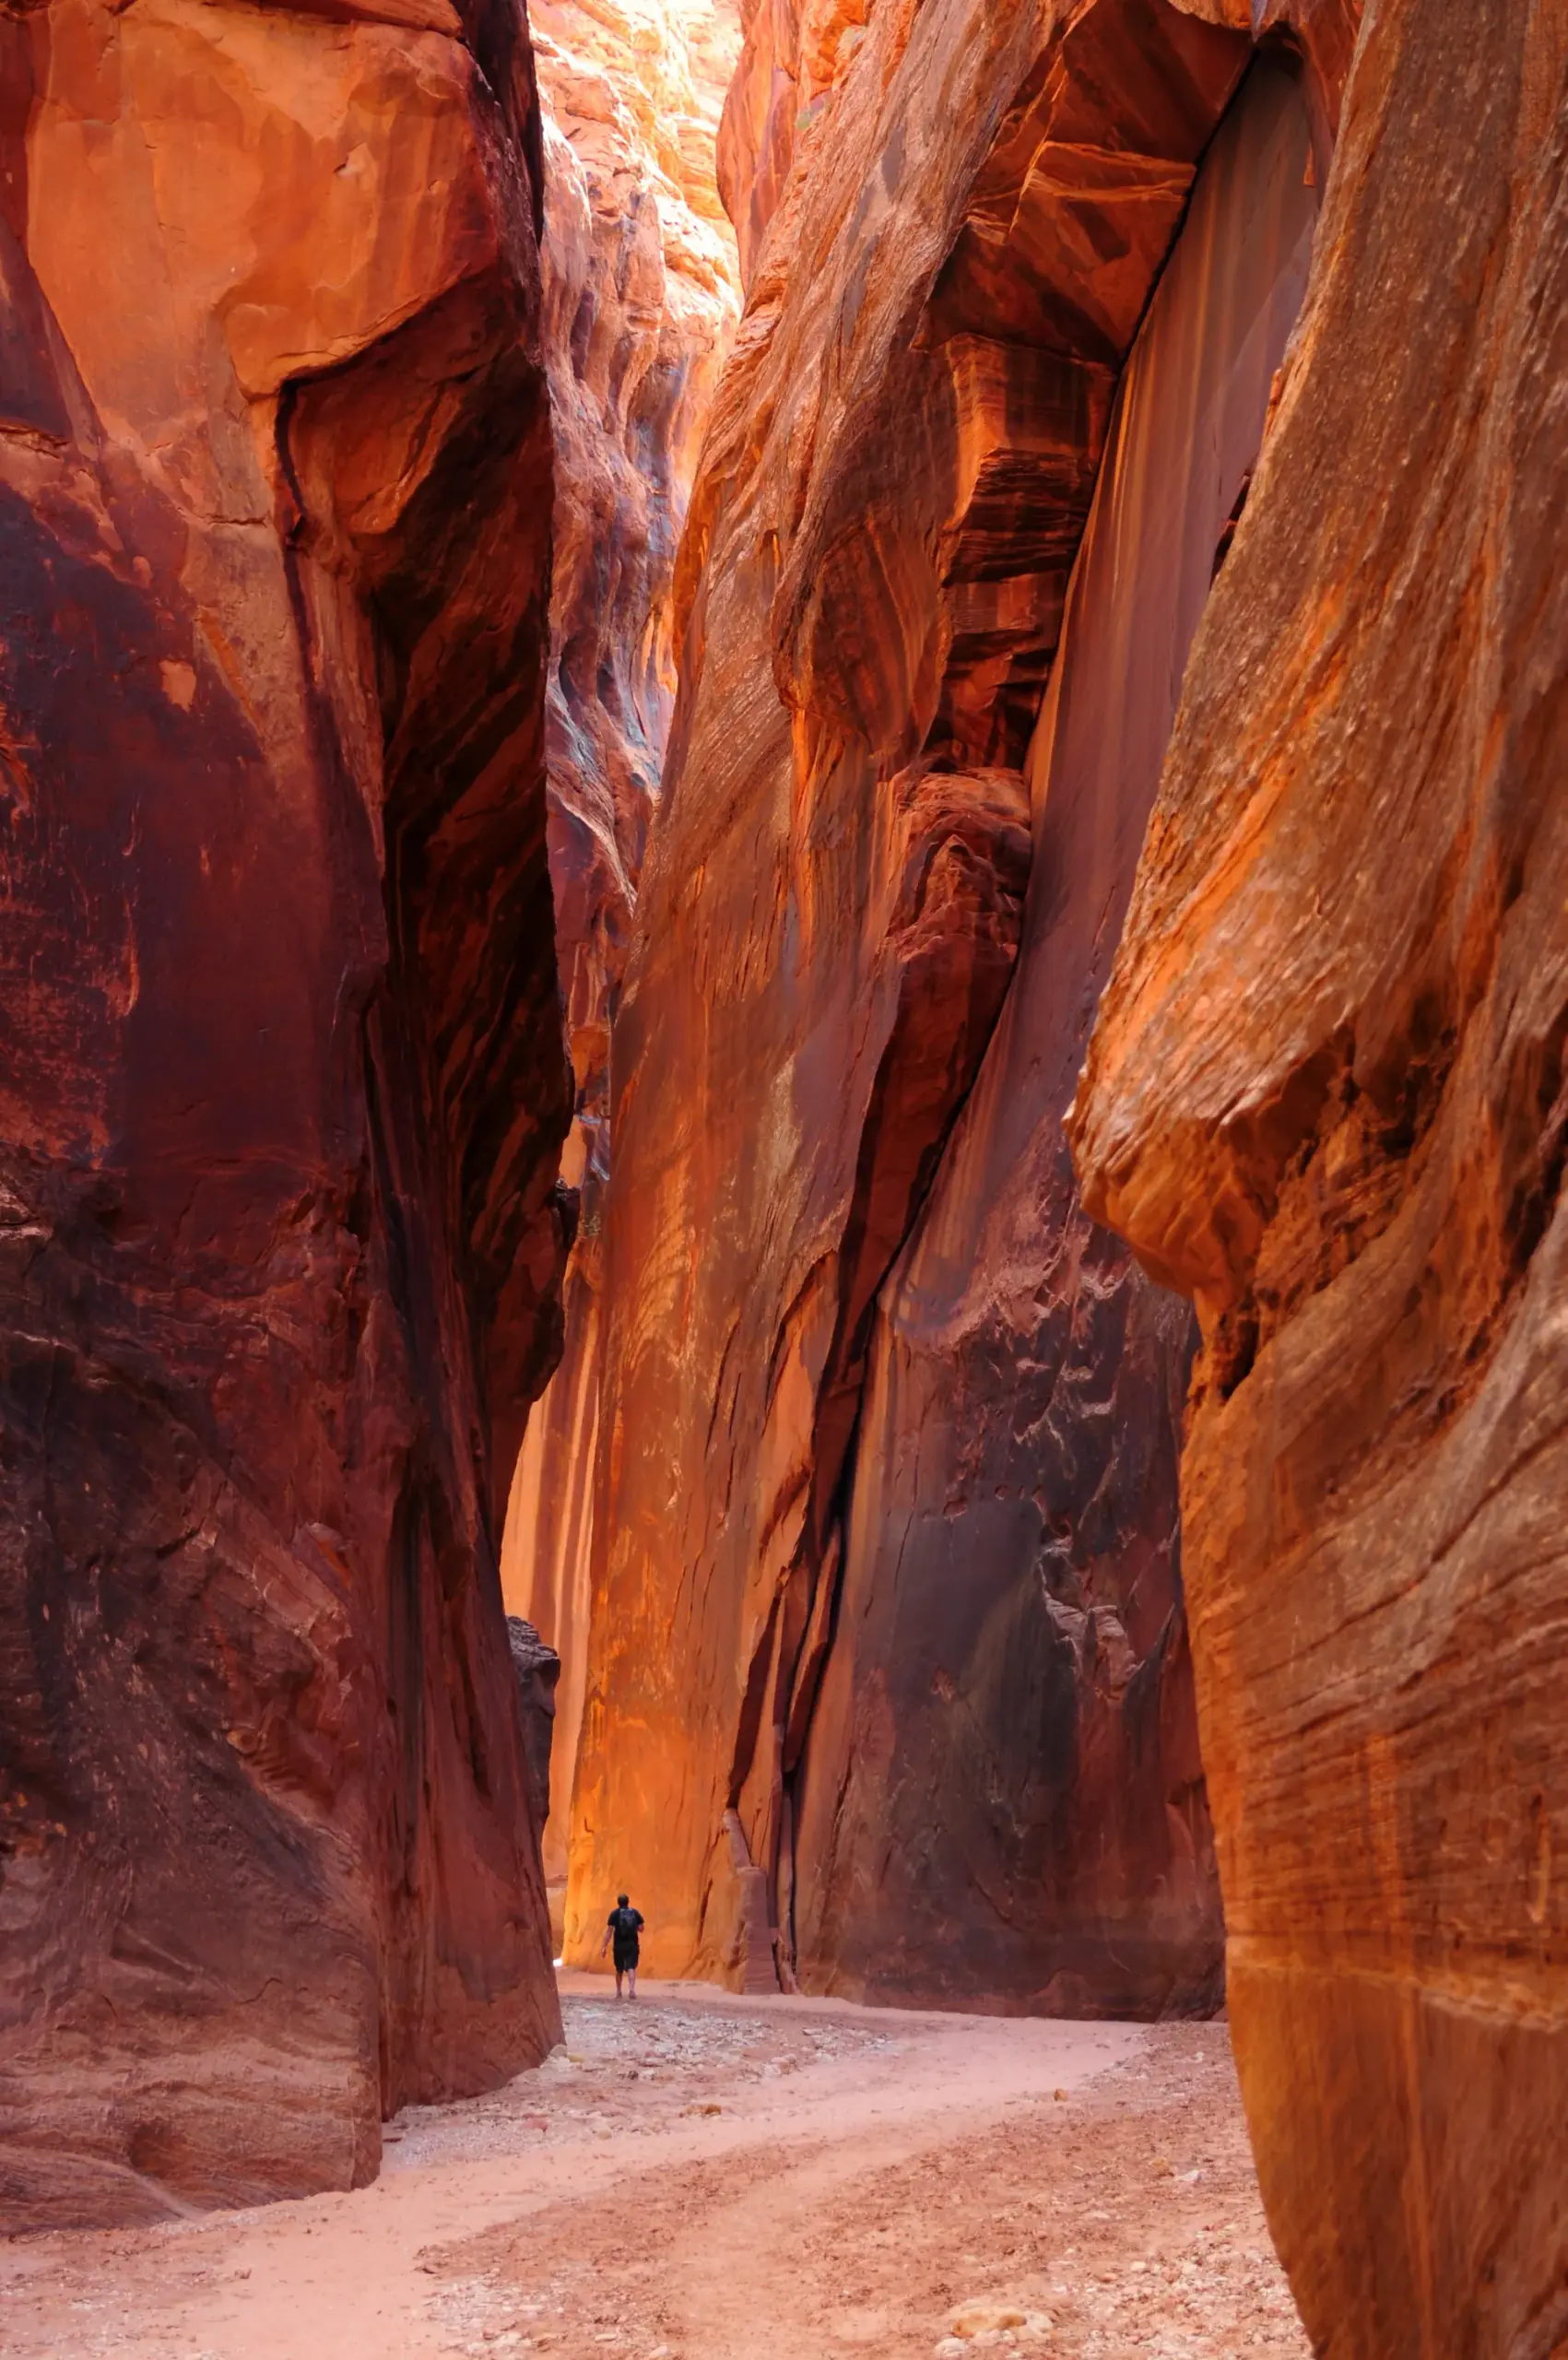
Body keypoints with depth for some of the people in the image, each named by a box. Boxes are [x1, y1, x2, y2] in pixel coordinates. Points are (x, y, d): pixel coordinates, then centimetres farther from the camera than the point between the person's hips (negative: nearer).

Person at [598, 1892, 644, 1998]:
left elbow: (609, 1931, -8)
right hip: (632, 1944, 0)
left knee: (619, 1969, 16)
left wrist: (604, 1947, -8)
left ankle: (619, 1992, 28)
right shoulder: (635, 1913, 4)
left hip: (619, 1945, 0)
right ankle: (632, 1988, -27)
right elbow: (641, 1928, 4)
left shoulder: (615, 1913, -2)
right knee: (631, 1967, -4)